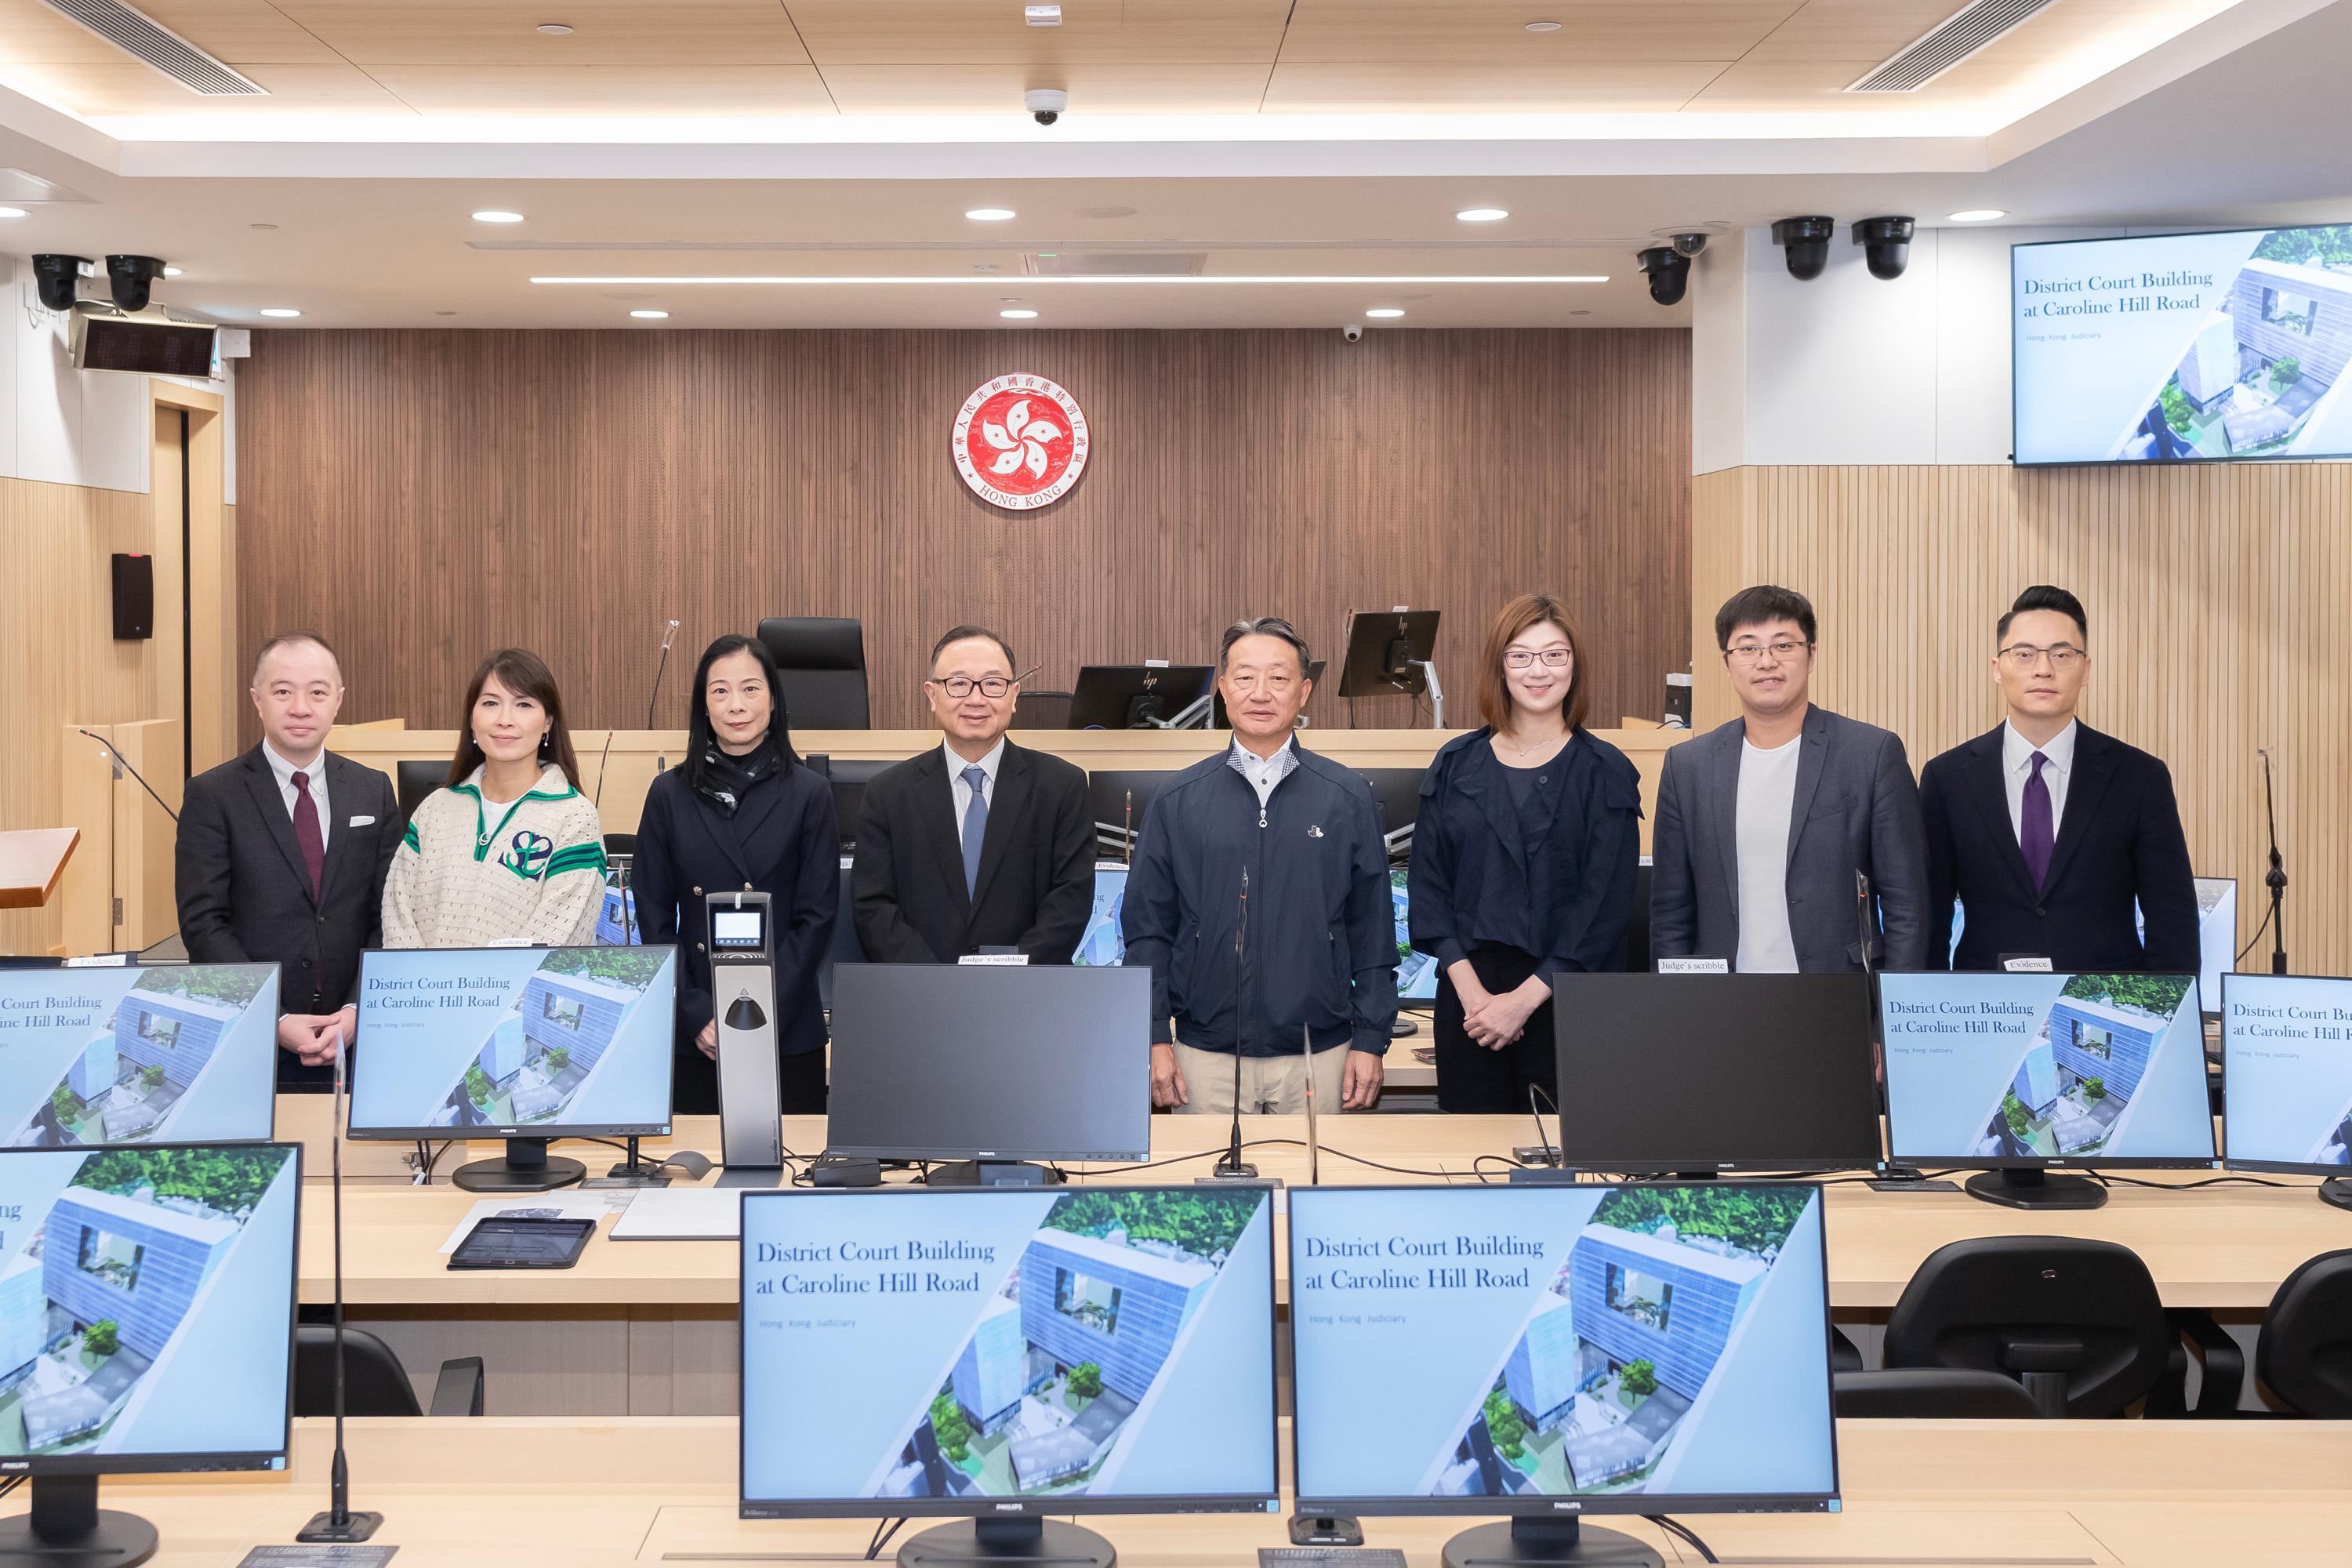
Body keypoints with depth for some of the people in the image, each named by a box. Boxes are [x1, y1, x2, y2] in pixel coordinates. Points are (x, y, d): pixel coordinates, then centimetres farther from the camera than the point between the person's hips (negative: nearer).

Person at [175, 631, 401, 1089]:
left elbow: (388, 917, 4)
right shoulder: (212, 795, -2)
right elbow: (204, 925, -7)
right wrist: (274, 1022, -15)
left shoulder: (374, 791, 6)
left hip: (355, 1039, 2)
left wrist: (356, 1012, -10)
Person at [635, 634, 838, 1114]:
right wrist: (698, 1016, -8)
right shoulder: (669, 794, 4)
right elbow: (655, 920, 4)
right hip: (691, 1038, 1)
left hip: (788, 1034, -1)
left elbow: (816, 917, -2)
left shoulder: (809, 794, 1)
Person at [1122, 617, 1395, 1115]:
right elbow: (1147, 928, 4)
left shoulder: (1348, 799, 3)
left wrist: (1370, 1041, -1)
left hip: (1320, 1055, 0)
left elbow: (1373, 932, 4)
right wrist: (1156, 1040, -2)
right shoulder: (1178, 801, 3)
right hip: (1206, 1058, 0)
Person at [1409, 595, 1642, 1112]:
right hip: (1467, 997, 2)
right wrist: (1469, 988, -9)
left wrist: (1526, 998, -13)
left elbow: (1606, 900, -6)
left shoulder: (1605, 772, 1)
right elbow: (1428, 883, 4)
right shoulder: (1455, 765, 8)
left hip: (1565, 998, -2)